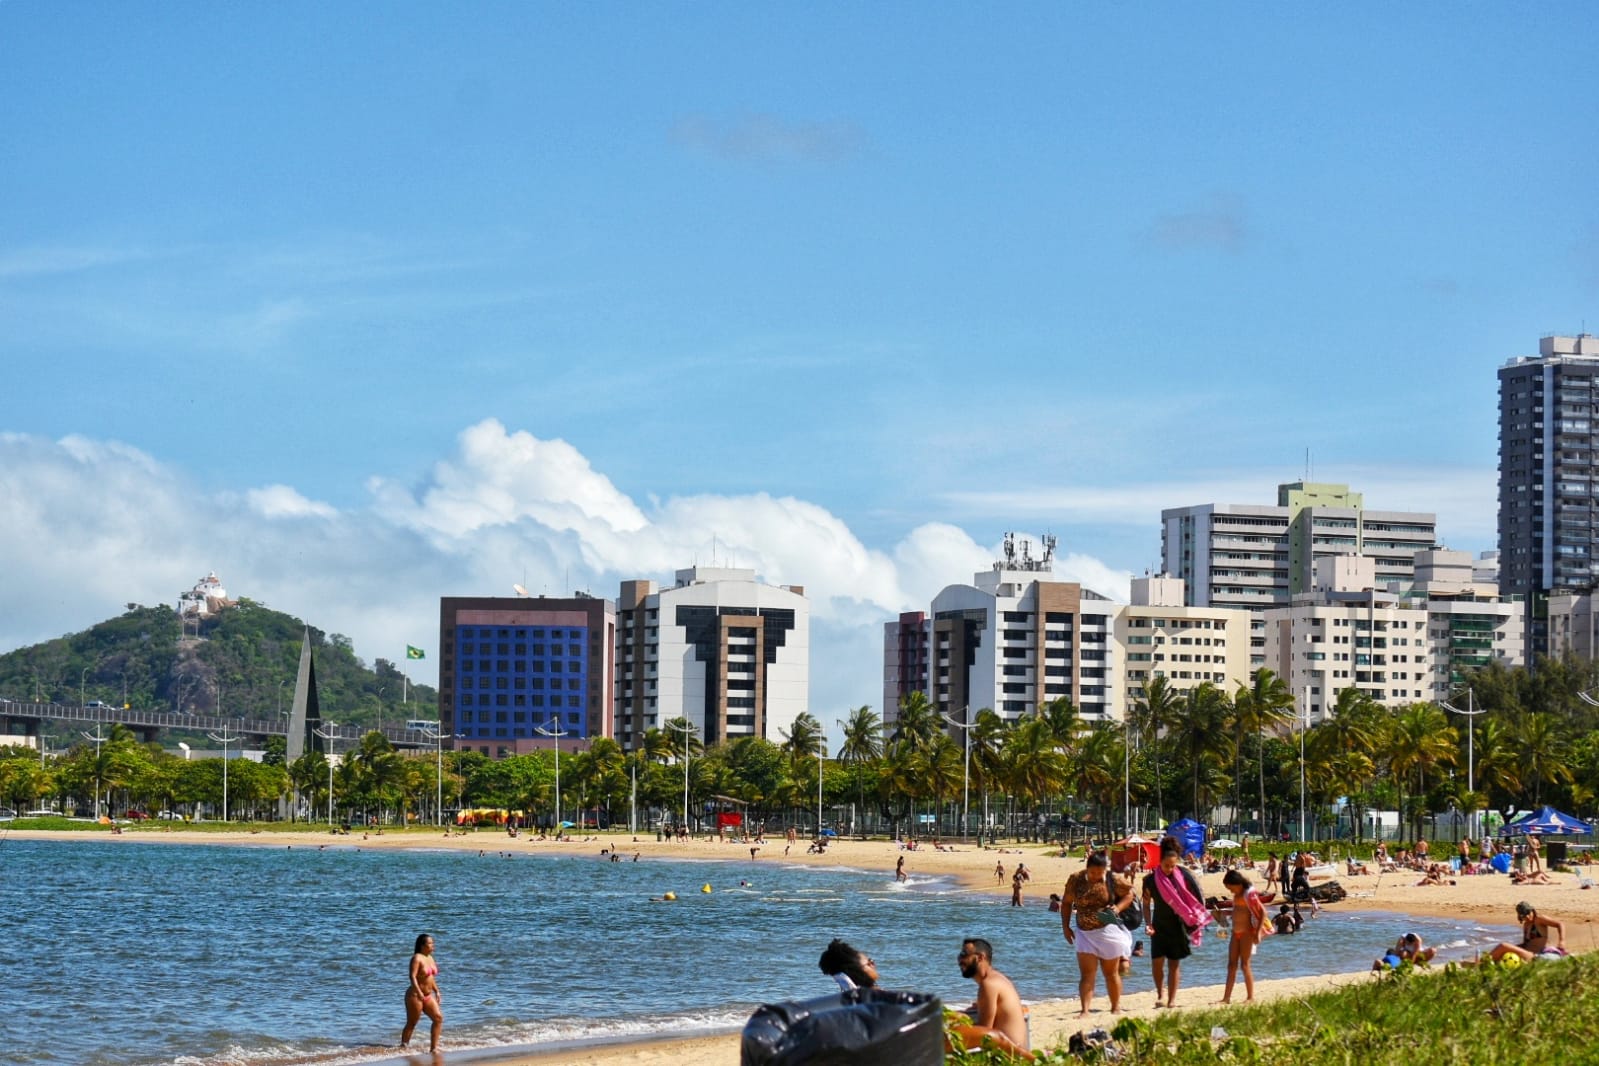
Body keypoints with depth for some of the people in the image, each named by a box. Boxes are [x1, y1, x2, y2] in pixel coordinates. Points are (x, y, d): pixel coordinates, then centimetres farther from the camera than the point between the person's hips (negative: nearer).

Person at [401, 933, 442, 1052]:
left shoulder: (430, 958, 12)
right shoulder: (417, 958, -14)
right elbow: (413, 976, -24)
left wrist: (437, 992, 16)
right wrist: (419, 992, -33)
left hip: (428, 996, 8)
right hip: (415, 996, -8)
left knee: (438, 1018, -2)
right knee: (411, 1024, -1)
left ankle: (433, 1047, 1)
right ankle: (403, 1047, 9)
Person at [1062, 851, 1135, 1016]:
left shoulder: (1111, 879, -8)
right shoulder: (1075, 880, -5)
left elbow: (1129, 893, 4)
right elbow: (1066, 902, 6)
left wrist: (1118, 908, -13)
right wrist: (1065, 926, 1)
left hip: (1108, 931, -1)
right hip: (1085, 933, 1)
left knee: (1111, 973, 10)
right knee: (1086, 974, -6)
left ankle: (1116, 1008, 24)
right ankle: (1084, 1010, -10)